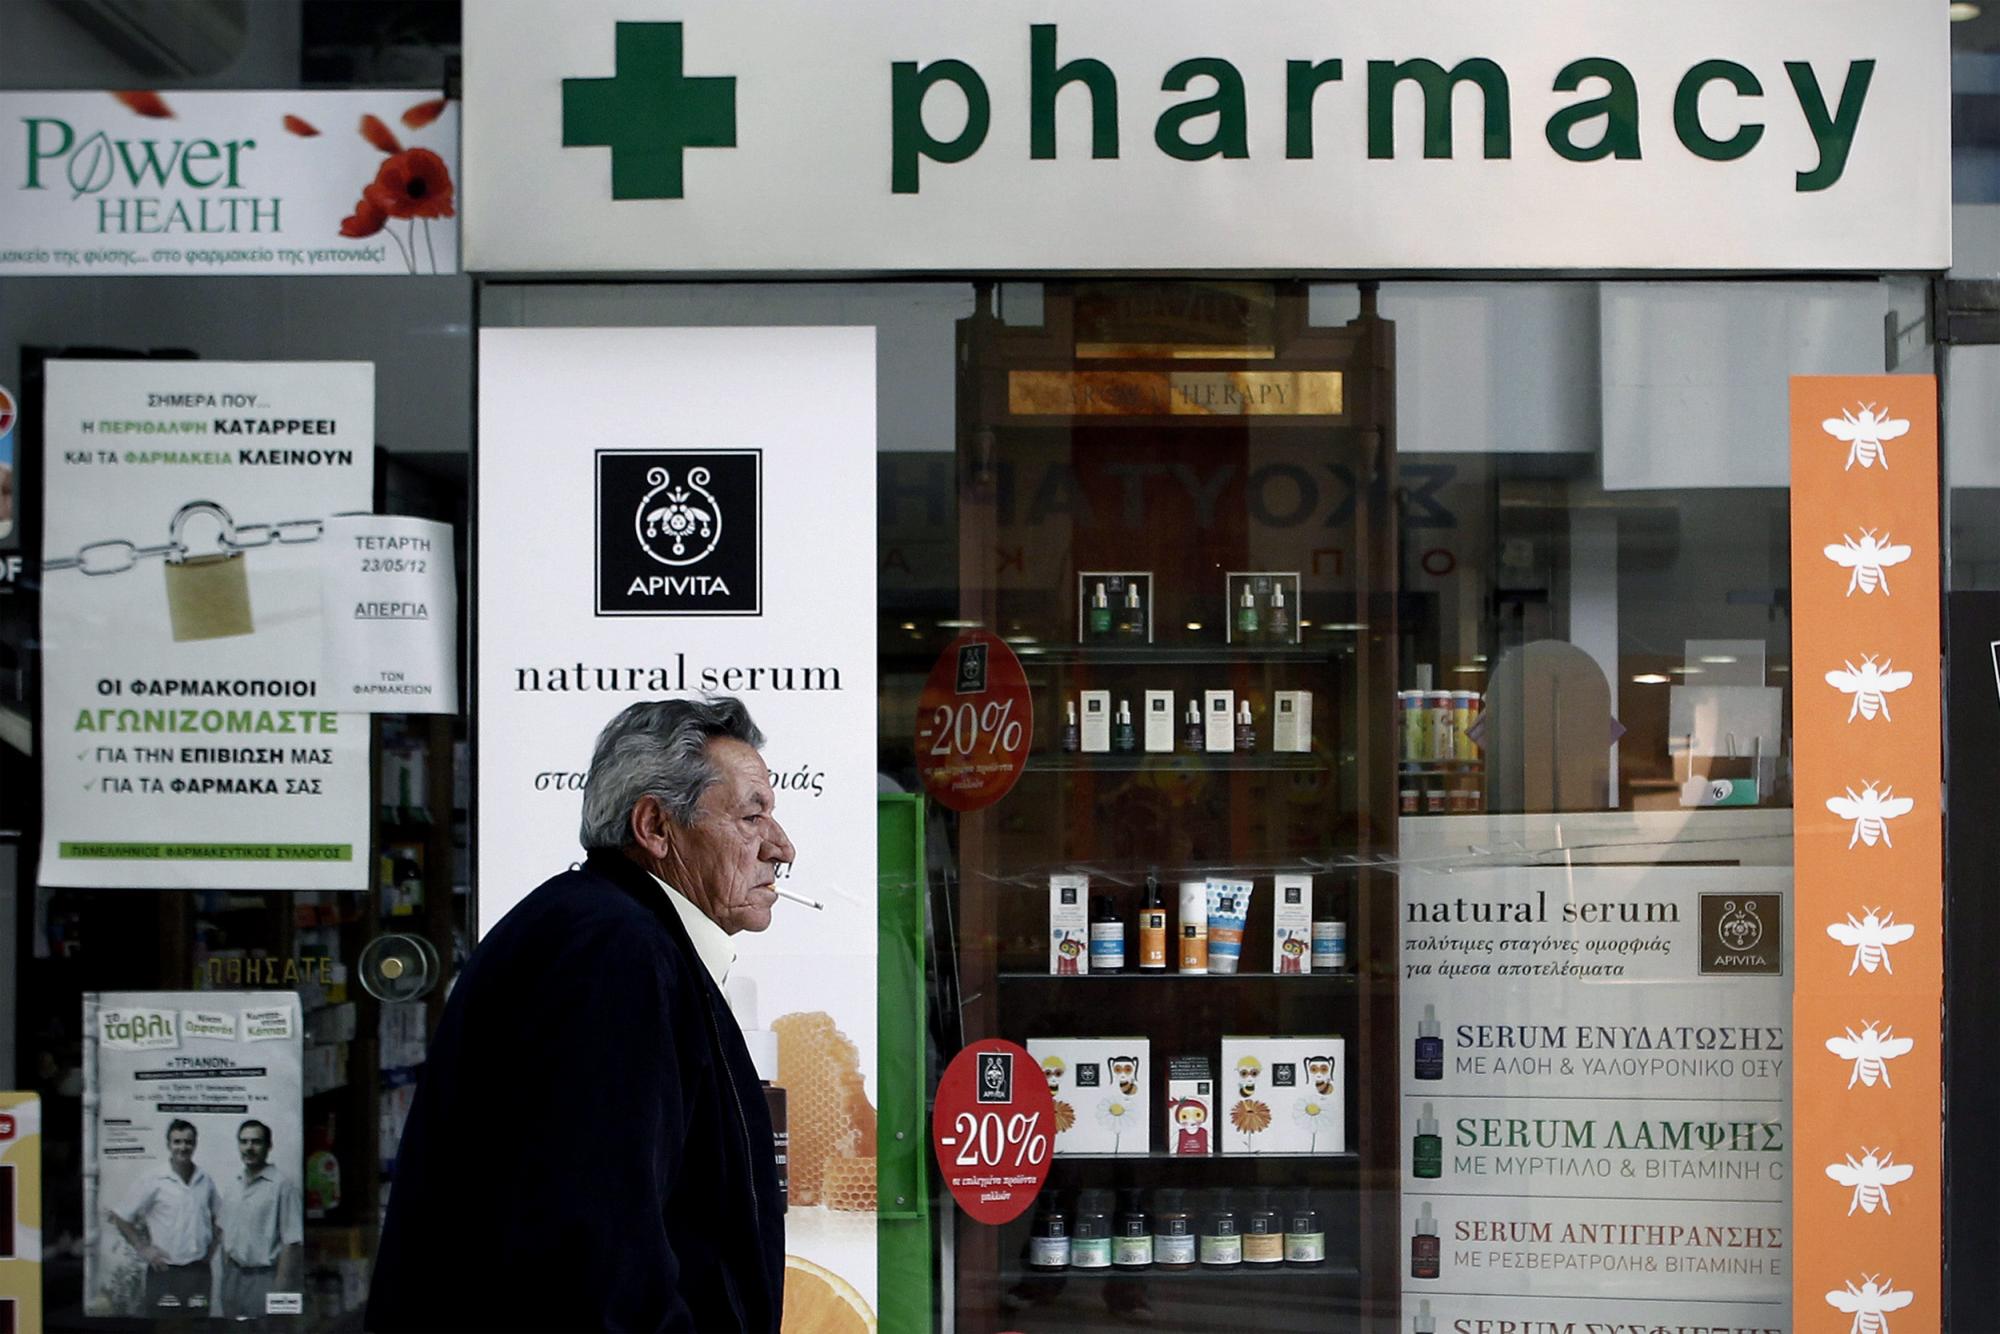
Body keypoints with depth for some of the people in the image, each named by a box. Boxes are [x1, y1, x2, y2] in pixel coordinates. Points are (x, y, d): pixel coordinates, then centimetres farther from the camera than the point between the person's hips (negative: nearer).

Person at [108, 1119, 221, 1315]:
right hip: (165, 1271, -4)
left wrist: (213, 1246, 10)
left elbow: (217, 1218, 24)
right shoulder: (153, 1182, -5)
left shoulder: (205, 1182, 8)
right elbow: (123, 1220, 0)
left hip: (199, 1271, 4)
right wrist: (143, 1250, -7)